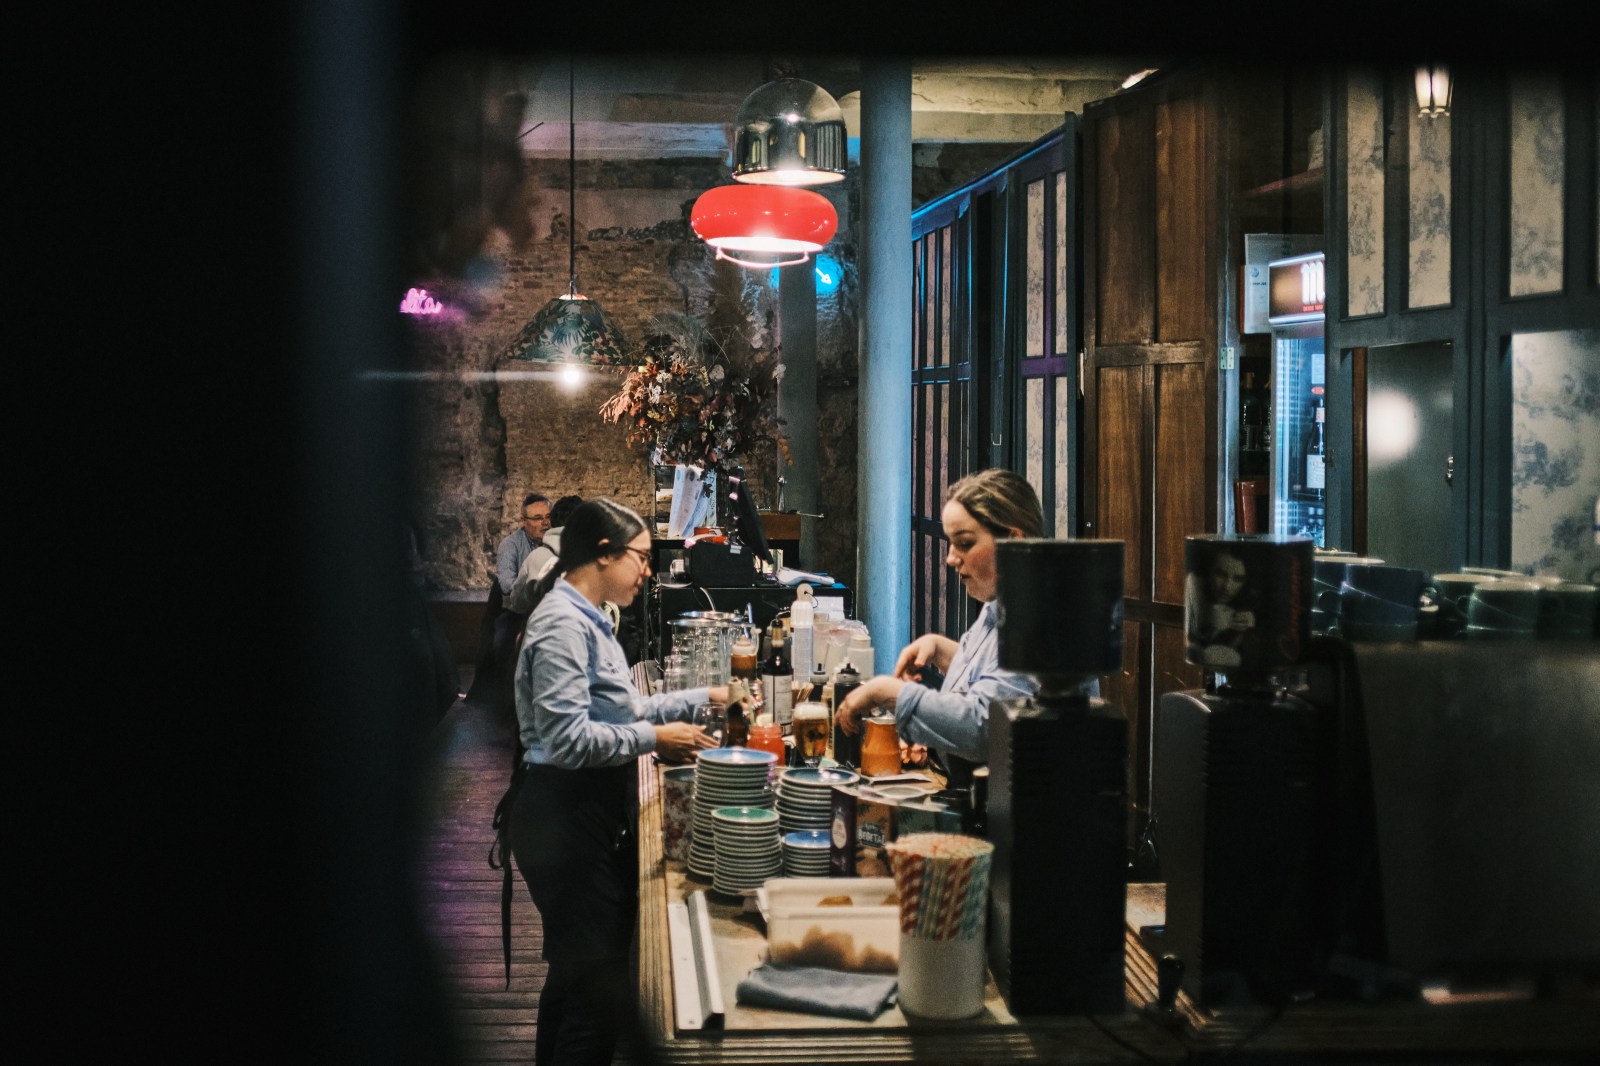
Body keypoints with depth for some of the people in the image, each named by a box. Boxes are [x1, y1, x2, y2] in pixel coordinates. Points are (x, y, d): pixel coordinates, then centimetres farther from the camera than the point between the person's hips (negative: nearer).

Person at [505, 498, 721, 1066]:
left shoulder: (586, 618, 15)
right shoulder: (563, 624, -17)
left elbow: (618, 709, 21)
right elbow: (569, 737, -23)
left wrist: (702, 698, 18)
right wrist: (655, 738, -16)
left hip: (593, 814, 11)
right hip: (567, 820, -11)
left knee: (578, 976, 16)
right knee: (601, 993, -10)